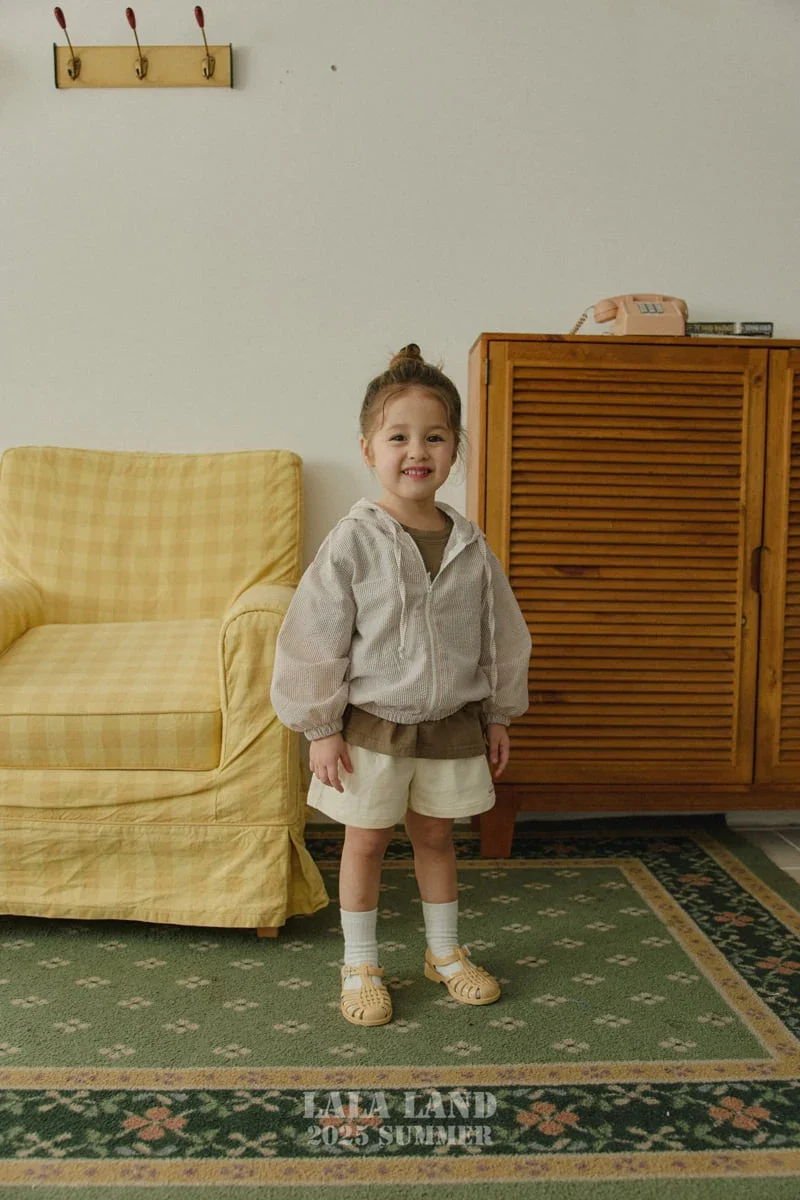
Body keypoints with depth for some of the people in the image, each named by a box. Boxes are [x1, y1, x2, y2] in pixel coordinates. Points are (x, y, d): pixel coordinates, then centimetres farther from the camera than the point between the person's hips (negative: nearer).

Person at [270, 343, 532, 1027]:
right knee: (366, 841, 10)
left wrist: (498, 716, 9)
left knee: (436, 836, 18)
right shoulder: (353, 542, -15)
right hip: (371, 725, -3)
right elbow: (315, 639, -11)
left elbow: (501, 636, 7)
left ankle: (446, 952, 37)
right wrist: (321, 728, -10)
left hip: (451, 724, 3)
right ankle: (361, 966, 28)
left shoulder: (470, 546, -3)